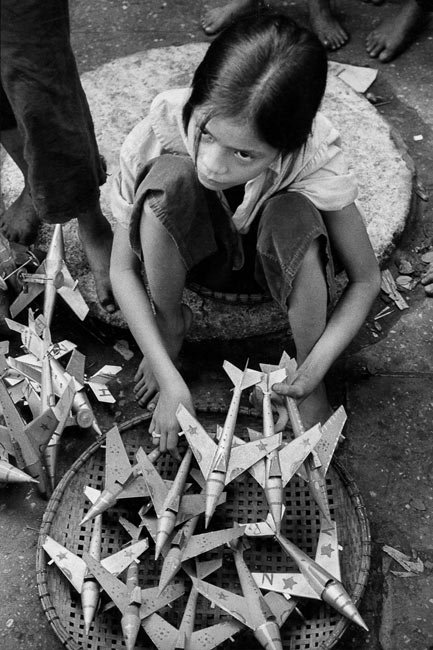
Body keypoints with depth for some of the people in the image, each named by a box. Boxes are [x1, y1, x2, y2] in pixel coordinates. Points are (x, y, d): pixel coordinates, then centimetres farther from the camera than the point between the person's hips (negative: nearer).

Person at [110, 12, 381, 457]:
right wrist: (171, 381, -30)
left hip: (272, 255, 0)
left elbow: (366, 280, -19)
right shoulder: (163, 129, -32)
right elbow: (122, 268, -24)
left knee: (294, 217, -36)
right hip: (194, 247, 1)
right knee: (169, 176, -33)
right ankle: (170, 323, -7)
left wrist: (311, 374, -30)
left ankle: (313, 389, -13)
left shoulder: (314, 161, -33)